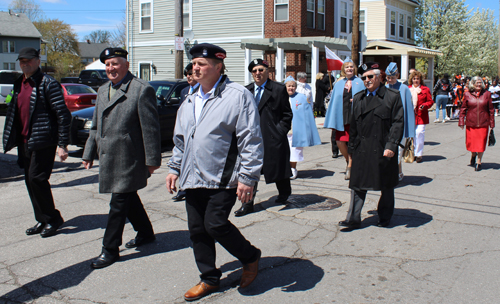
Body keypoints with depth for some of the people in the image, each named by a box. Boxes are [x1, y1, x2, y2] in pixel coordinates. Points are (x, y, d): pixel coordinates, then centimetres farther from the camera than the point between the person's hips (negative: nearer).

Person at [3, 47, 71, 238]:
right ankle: (42, 220, 20)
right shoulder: (19, 84, 14)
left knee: (37, 178, -10)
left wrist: (62, 144, -17)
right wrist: (11, 138, 13)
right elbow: (13, 112, 21)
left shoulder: (48, 84, -9)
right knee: (30, 180, 10)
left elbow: (63, 115, -13)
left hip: (42, 141, -8)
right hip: (24, 141, 8)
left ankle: (52, 218, 6)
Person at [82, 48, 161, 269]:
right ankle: (145, 234, 36)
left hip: (128, 159, -8)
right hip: (108, 158, 8)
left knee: (119, 203, -3)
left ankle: (110, 249, 7)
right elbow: (96, 126, 20)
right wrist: (89, 154, 16)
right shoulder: (103, 90, 14)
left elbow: (150, 128, -13)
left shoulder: (142, 90, -11)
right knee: (129, 198, 18)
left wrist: (152, 159, -14)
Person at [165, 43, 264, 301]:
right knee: (197, 230, 9)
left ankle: (250, 257, 16)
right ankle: (209, 279, 27)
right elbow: (180, 140, 25)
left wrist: (247, 177, -16)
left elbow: (251, 141, -12)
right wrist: (175, 168, 19)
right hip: (193, 179, 7)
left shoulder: (237, 96, -8)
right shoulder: (189, 102, 15)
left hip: (223, 179, -7)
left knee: (215, 224, -12)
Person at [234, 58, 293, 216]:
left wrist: (281, 131, -8)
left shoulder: (278, 89, -2)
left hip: (273, 138, -3)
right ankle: (248, 204, 7)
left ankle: (284, 192, 38)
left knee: (277, 168, 12)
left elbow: (287, 114, 0)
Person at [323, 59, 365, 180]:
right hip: (342, 117, 3)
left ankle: (350, 167, 10)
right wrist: (333, 120, 6)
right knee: (339, 141, -1)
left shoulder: (359, 83, 4)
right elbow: (334, 102, 10)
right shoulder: (339, 84, 11)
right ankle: (348, 161, 26)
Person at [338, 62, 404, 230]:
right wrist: (352, 147, 9)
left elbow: (398, 123, -7)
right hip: (361, 150, 3)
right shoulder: (358, 98, 13)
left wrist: (391, 146, -15)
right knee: (358, 184, 2)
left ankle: (384, 217, 25)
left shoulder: (392, 96, -1)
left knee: (386, 187, 10)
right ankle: (353, 218, 7)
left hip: (383, 150, -3)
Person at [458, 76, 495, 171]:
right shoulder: (467, 95, 1)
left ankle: (479, 161, 14)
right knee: (470, 142, 5)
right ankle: (473, 155, 37)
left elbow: (491, 110, 6)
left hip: (483, 123, 0)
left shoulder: (487, 94, 2)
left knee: (481, 142, 0)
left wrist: (492, 123, 5)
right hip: (470, 123, 0)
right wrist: (461, 121, 1)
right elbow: (463, 109, 6)